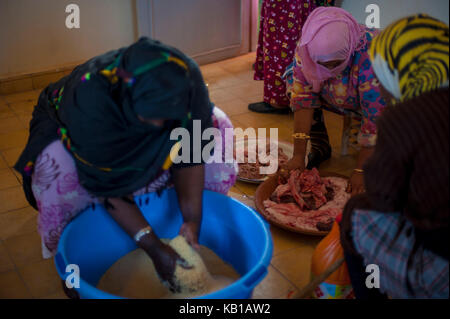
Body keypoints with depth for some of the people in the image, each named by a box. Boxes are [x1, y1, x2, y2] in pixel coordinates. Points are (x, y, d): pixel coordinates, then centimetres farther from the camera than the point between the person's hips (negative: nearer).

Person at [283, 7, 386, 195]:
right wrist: (298, 155, -30)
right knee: (294, 77, -15)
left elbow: (375, 118, -37)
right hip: (338, 97, 4)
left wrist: (361, 171, -34)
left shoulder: (370, 56, -40)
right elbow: (303, 98, -26)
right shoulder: (306, 49, -27)